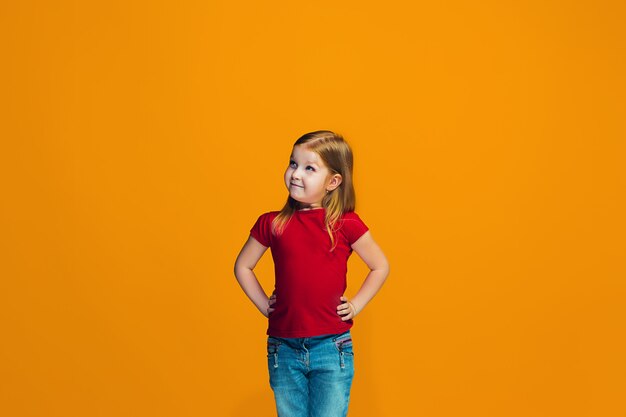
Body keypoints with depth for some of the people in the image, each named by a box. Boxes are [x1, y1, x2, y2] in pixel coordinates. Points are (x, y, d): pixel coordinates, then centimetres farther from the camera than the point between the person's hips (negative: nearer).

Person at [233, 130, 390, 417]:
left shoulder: (346, 224, -4)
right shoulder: (272, 224, 1)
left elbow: (380, 267, 8)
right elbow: (243, 266, 14)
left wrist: (355, 306, 1)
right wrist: (264, 305, 6)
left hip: (331, 348, -2)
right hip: (284, 349, 2)